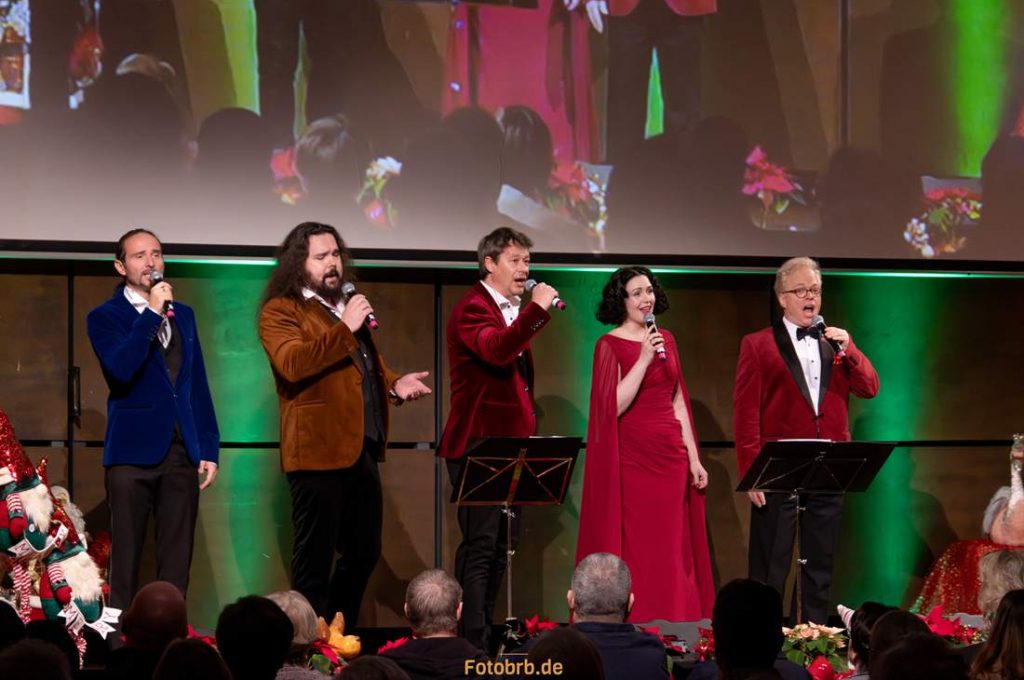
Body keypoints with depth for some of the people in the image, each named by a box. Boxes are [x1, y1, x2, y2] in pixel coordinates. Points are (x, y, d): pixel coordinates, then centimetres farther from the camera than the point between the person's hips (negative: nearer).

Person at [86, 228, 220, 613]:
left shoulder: (183, 315, 16)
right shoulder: (105, 317, 1)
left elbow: (199, 385, 16)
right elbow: (121, 370, -18)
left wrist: (209, 448, 10)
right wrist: (152, 314, -17)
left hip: (183, 451, 4)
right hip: (133, 450, -4)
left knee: (177, 560, 4)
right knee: (125, 558, -2)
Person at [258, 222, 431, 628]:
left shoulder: (348, 307, 21)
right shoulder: (281, 312, -6)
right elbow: (292, 364, -23)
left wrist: (393, 384, 9)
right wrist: (345, 329, -21)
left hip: (362, 450, 8)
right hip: (319, 451, -8)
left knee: (364, 553, 14)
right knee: (315, 560, -1)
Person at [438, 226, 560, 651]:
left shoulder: (513, 311, 19)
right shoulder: (472, 308, -11)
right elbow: (496, 349, -32)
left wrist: (528, 423, 21)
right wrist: (536, 310, -31)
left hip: (509, 441, 10)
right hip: (478, 443, -10)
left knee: (501, 544, 11)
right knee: (480, 545, -12)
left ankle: (483, 632, 17)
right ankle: (474, 646, -13)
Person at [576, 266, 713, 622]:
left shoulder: (666, 340, 12)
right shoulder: (610, 345, -4)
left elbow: (678, 402, 16)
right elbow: (613, 407, -15)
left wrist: (693, 457, 12)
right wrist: (644, 359, -19)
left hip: (670, 455, 5)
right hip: (631, 456, -5)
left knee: (672, 550, 4)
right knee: (634, 549, -5)